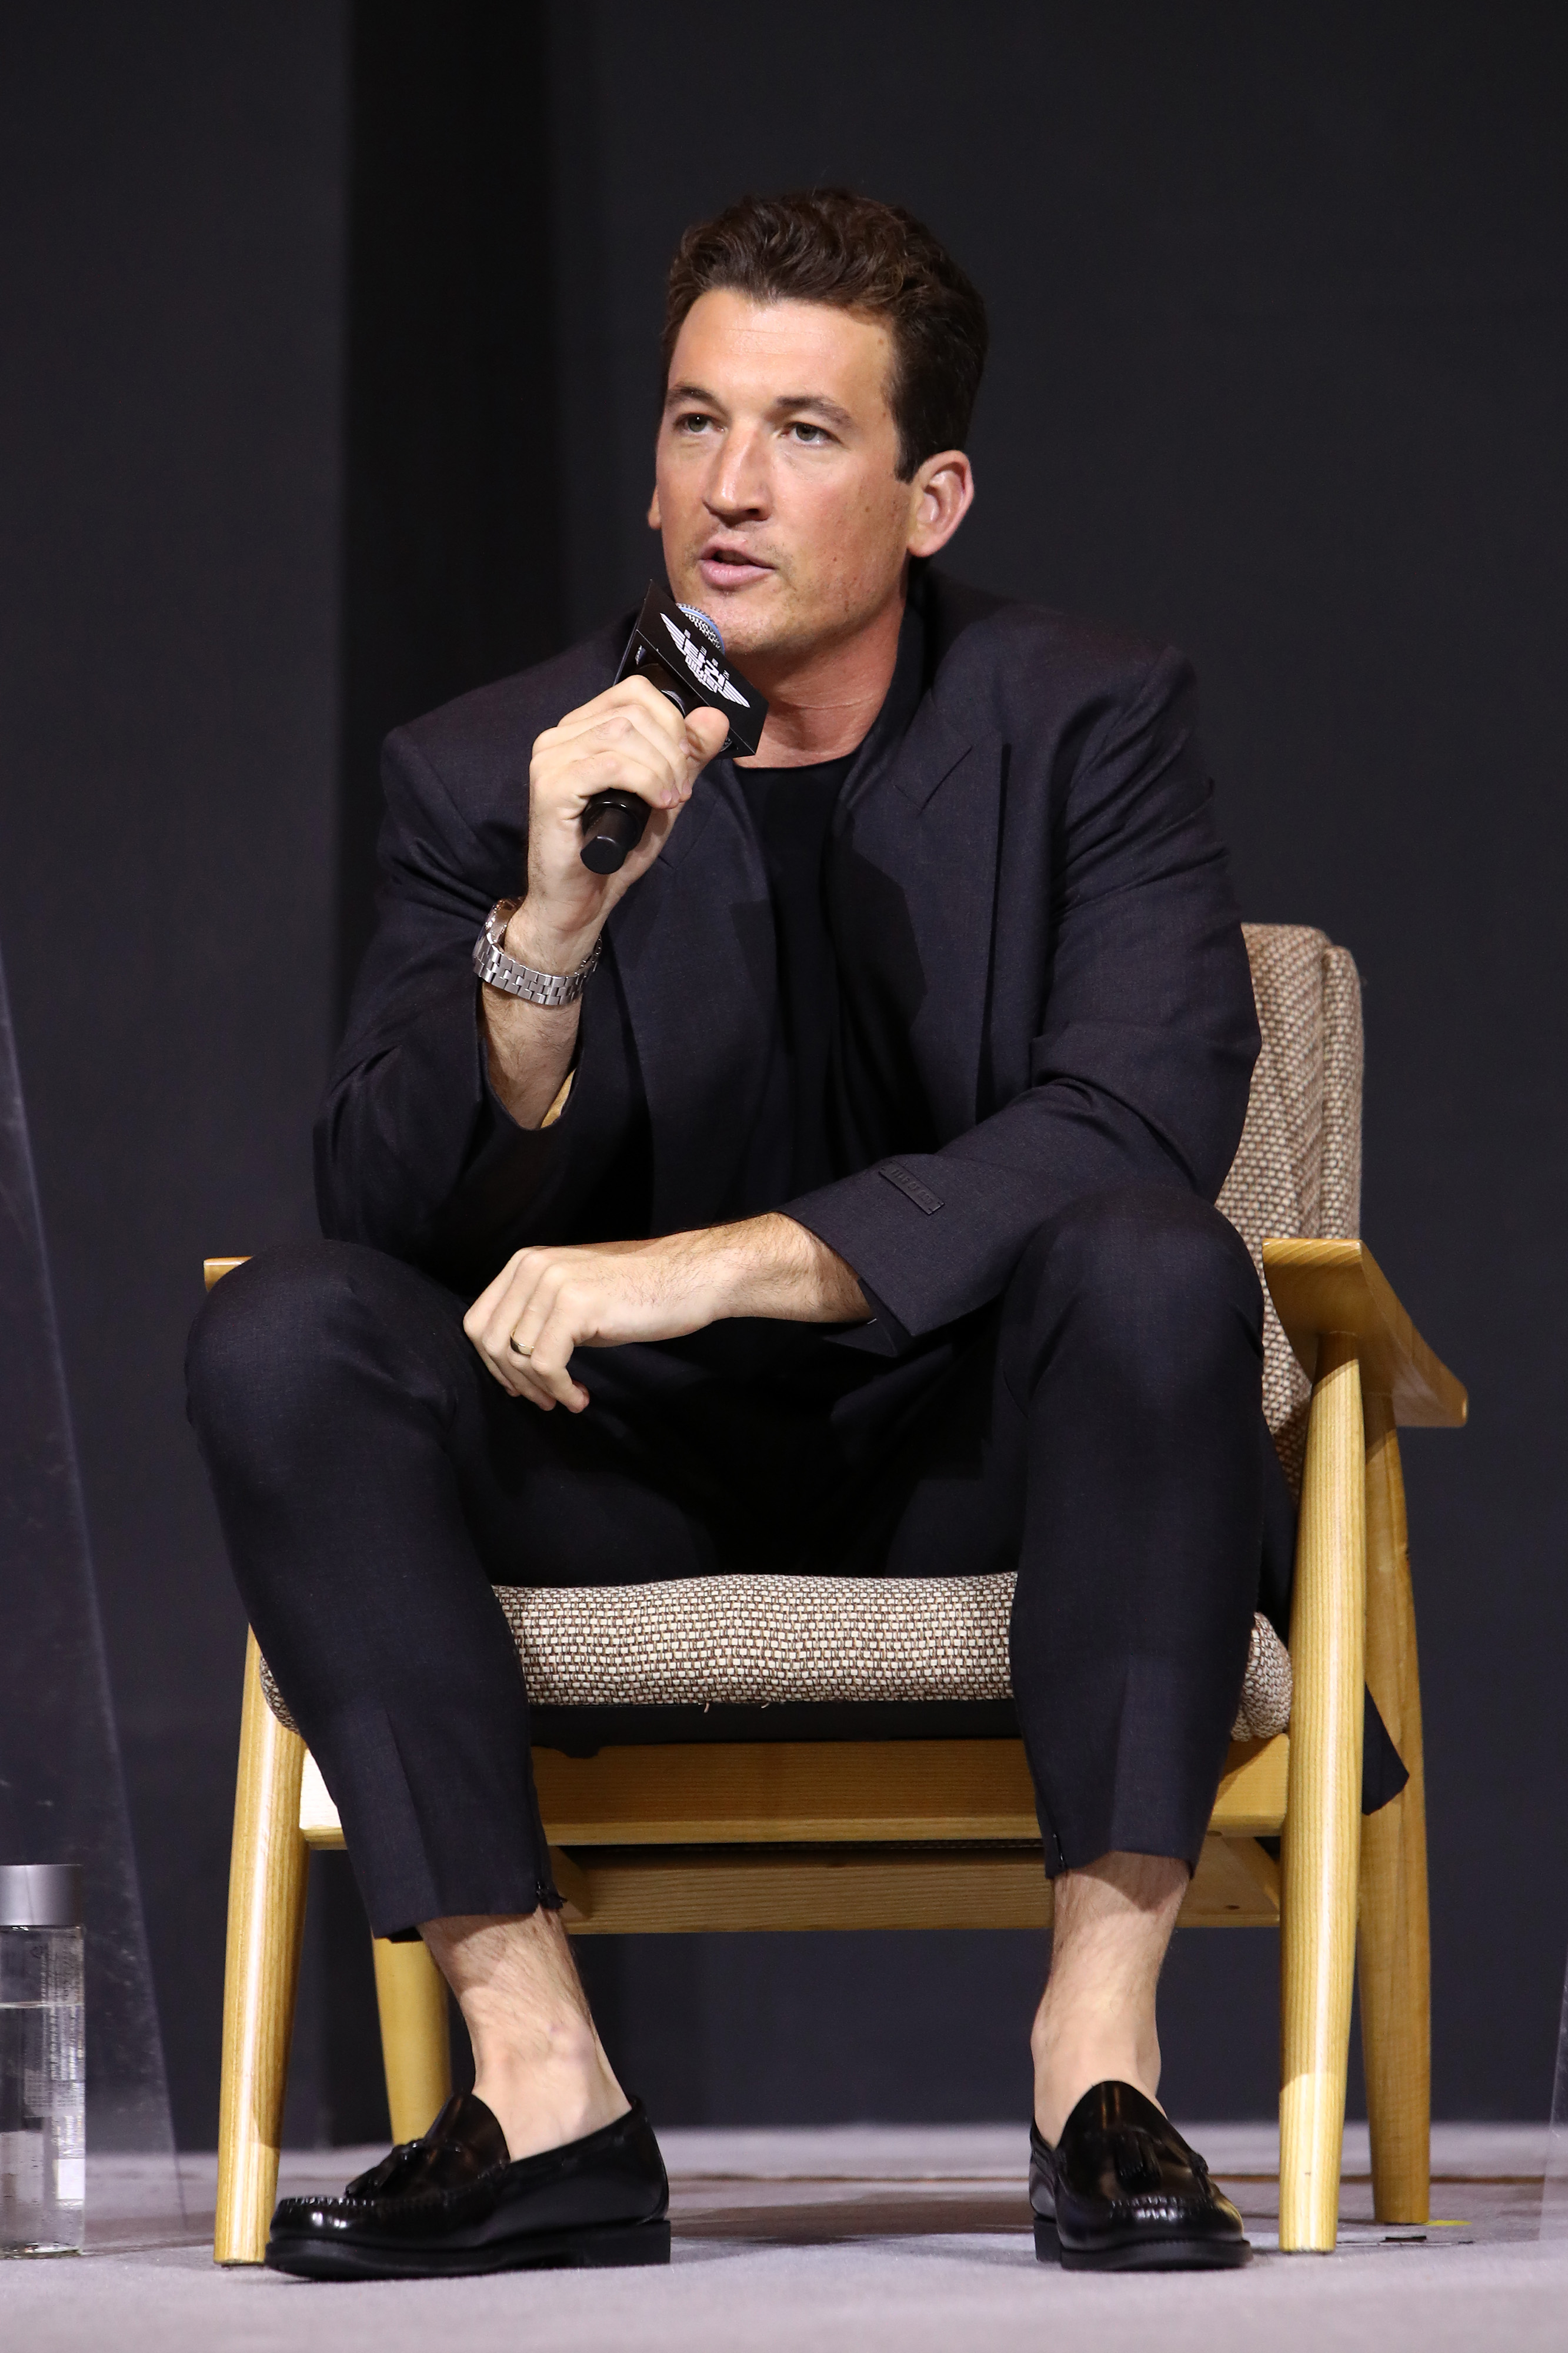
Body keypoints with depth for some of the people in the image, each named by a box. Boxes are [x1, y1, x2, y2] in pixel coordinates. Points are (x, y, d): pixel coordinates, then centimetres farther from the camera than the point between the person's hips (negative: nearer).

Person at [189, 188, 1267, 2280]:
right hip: (636, 1468, 2)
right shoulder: (489, 773, -1)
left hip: (973, 1449, -2)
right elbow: (393, 1215, -10)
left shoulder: (1090, 726, -5)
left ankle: (1102, 2048, -32)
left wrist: (727, 1263, -29)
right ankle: (544, 2089, -27)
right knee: (283, 1339, -23)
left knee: (1151, 1265, -33)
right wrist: (549, 931, -28)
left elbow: (1146, 1123, -20)